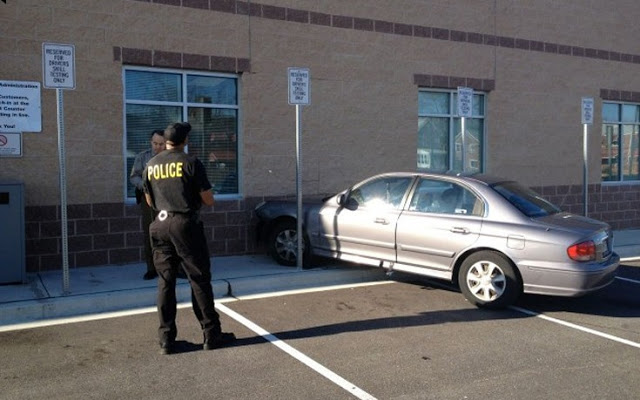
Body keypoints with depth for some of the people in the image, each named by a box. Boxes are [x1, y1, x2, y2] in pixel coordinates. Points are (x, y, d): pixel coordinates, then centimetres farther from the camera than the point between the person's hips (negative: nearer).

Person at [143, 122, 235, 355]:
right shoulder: (190, 163, -7)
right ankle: (211, 335, 8)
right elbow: (209, 201, -6)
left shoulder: (151, 166, 9)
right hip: (186, 225, -4)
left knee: (165, 282, 8)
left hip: (160, 225, 5)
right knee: (199, 280, 2)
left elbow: (150, 201, 18)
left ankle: (166, 339, 10)